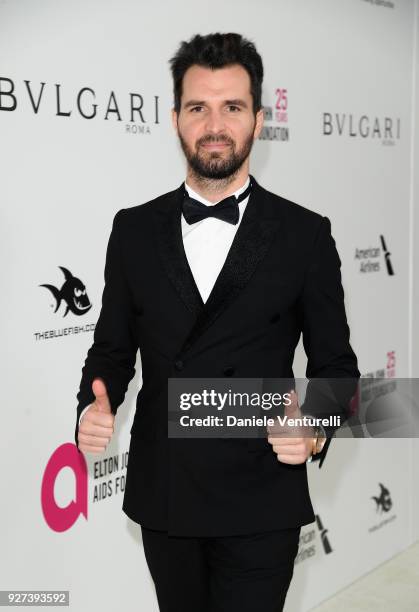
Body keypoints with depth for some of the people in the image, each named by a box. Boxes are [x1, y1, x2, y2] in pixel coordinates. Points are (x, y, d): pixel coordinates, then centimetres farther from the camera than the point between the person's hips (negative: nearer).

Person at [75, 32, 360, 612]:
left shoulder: (305, 234, -5)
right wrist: (94, 408, -12)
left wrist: (316, 428, -19)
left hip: (260, 501, -3)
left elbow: (334, 361, 0)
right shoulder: (134, 228, 2)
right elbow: (112, 346, 8)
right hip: (160, 495, 3)